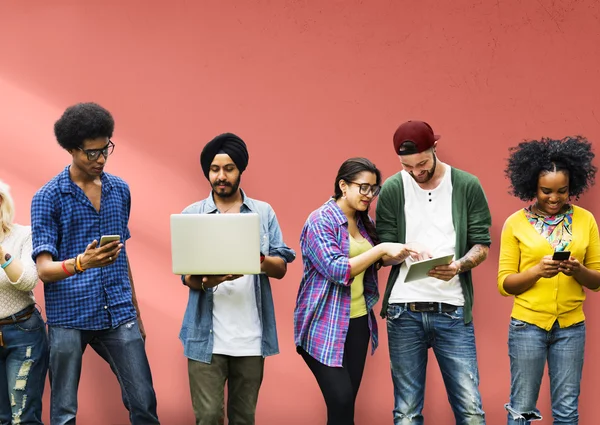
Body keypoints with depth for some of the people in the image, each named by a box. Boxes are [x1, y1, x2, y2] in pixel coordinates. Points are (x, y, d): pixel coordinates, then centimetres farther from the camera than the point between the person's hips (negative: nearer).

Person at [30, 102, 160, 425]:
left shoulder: (120, 190, 9)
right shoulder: (47, 198, -5)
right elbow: (44, 269, -10)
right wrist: (80, 263, -30)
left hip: (118, 315, 4)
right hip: (69, 317, -3)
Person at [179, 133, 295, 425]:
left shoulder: (264, 212, 7)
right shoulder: (191, 215, 4)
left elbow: (281, 267, 3)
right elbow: (187, 277, -2)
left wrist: (261, 261, -20)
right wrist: (206, 280, -26)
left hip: (251, 336, 2)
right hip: (207, 336, -1)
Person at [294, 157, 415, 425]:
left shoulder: (364, 222, 10)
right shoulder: (320, 221, -11)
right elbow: (336, 269, -21)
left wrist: (395, 254, 2)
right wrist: (380, 249, -23)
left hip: (358, 321, 7)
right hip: (325, 324, -7)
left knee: (348, 402, 8)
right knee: (340, 402, -13)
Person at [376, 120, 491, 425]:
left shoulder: (467, 186, 1)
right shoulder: (392, 190, 2)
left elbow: (482, 245, 3)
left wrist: (459, 265, -18)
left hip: (453, 310, 0)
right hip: (404, 310, 1)